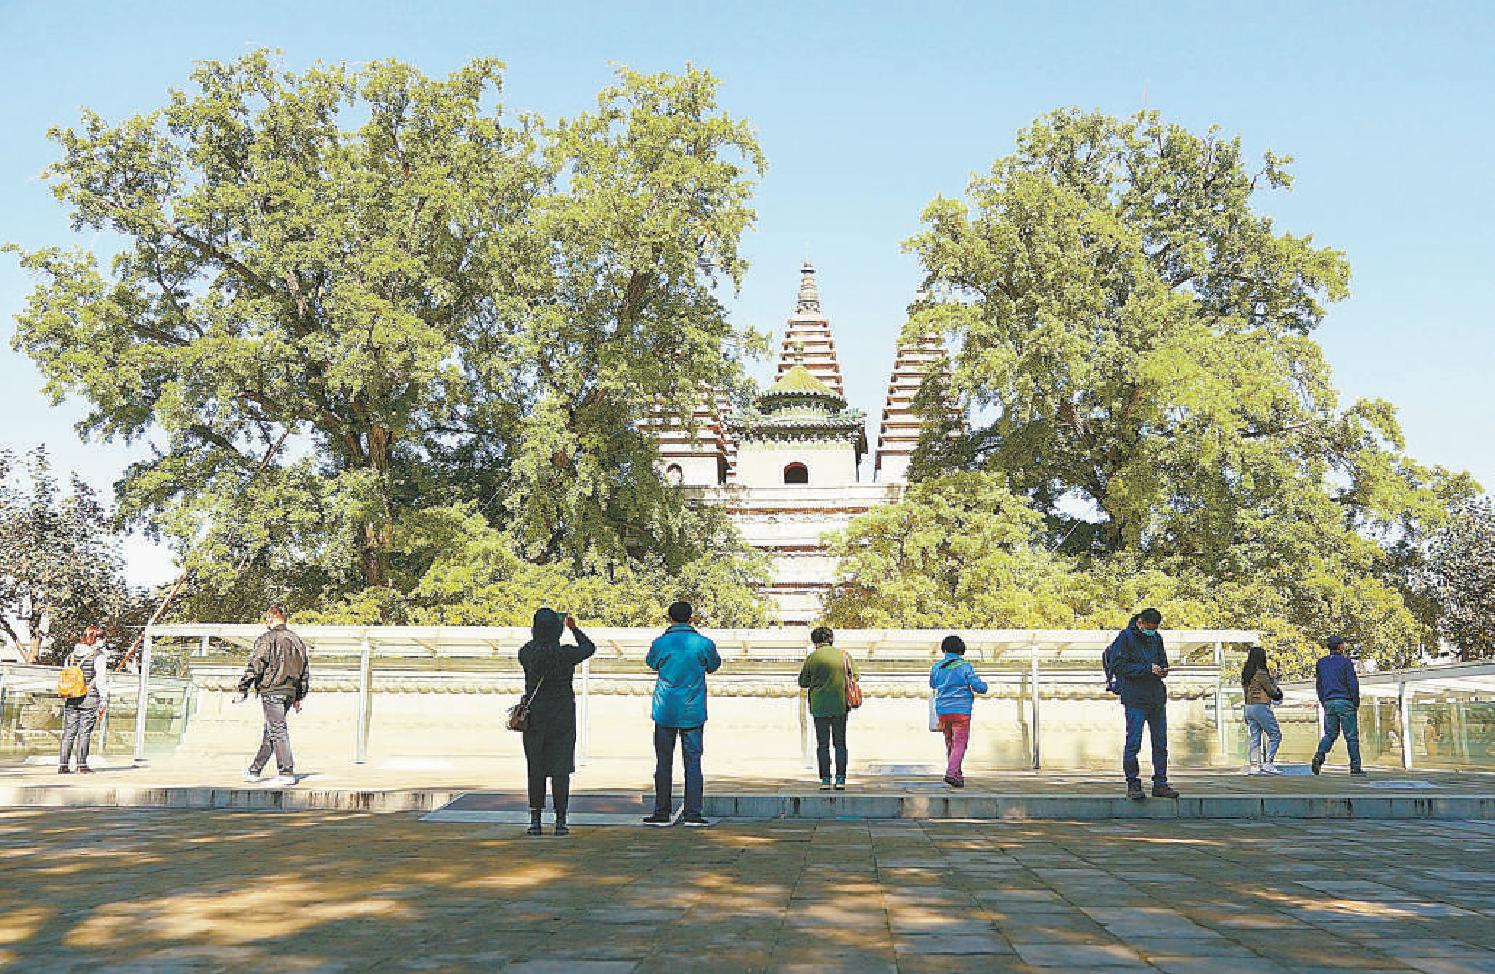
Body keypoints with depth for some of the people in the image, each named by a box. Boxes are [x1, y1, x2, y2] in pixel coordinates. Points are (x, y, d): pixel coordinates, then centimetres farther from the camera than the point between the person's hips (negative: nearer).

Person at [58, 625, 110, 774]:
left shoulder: (70, 655, 11)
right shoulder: (99, 656, -6)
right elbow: (102, 679, -8)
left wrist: (67, 697, 20)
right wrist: (104, 701, -5)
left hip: (71, 699, 5)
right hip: (90, 699, -5)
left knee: (68, 732, 8)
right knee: (85, 732, -1)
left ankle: (63, 765, 7)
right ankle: (82, 765, -1)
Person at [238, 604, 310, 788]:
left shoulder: (267, 638, -8)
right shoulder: (297, 640, 14)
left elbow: (254, 666, -12)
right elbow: (305, 671, 18)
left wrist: (243, 689, -4)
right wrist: (299, 697, 24)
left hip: (271, 691, -7)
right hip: (290, 692, 7)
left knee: (277, 731, -7)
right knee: (270, 731, 16)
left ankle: (286, 773, -11)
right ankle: (255, 770, 28)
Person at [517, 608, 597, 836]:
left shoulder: (527, 653, -10)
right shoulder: (566, 654, -13)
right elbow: (589, 648, 7)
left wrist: (537, 637, 27)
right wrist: (574, 629, 21)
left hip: (534, 717, 2)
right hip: (562, 718, -1)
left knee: (535, 769, 9)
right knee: (560, 770, 4)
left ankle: (535, 820, 9)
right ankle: (560, 821, 5)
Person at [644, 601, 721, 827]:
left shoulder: (659, 644, -6)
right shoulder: (704, 643, -6)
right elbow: (714, 666, 13)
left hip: (665, 713, 0)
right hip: (693, 713, 0)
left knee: (663, 763, 7)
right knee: (692, 762, 4)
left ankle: (662, 812, 10)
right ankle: (692, 813, 3)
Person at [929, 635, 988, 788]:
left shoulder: (936, 667, 4)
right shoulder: (965, 667, -7)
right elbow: (980, 687, -9)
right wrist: (983, 684, 14)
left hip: (942, 710, 4)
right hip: (961, 710, -4)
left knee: (950, 743, 16)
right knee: (960, 743, -4)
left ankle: (957, 774, 22)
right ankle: (951, 773, -19)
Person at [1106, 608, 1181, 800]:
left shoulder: (1157, 638, 13)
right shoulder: (1125, 637, -5)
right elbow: (1119, 665, -12)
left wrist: (1162, 671, 0)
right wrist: (1147, 669, -18)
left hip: (1157, 697, 6)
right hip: (1135, 698, -6)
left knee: (1160, 742, 8)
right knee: (1133, 742, -6)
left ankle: (1160, 784, 16)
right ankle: (1133, 784, 2)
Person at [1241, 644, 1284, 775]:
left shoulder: (1246, 673, 11)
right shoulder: (1260, 673, -14)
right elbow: (1271, 691, -9)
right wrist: (1277, 693, 13)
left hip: (1248, 707, 8)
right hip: (1261, 706, -8)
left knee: (1255, 738, 9)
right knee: (1275, 735, 1)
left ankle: (1253, 766, 4)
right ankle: (1268, 763, -6)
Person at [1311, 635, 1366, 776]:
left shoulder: (1321, 663, 11)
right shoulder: (1345, 662, -4)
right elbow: (1353, 684, -8)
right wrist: (1356, 702, 1)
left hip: (1328, 702, 4)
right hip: (1345, 702, -4)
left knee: (1330, 733, 9)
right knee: (1351, 735, 2)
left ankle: (1319, 756, -15)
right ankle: (1355, 767, 2)